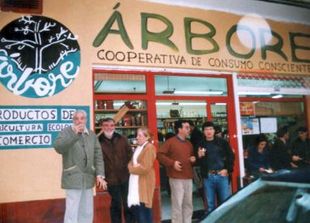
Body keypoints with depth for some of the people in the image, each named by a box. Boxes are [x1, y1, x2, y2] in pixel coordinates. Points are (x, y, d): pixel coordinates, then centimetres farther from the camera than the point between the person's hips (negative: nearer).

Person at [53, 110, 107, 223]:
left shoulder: (92, 135, 9)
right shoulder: (66, 132, -4)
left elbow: (98, 156, 7)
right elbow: (58, 147, -22)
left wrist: (100, 174, -2)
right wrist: (74, 134, -29)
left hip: (88, 179, 5)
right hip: (73, 178, -5)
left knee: (87, 213, 14)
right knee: (72, 213, -3)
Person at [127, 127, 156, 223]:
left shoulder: (149, 148, -13)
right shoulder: (138, 147, 16)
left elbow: (145, 168, -18)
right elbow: (131, 163, 16)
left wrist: (132, 169, -6)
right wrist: (132, 167, -6)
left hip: (144, 182, -8)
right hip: (135, 181, 8)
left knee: (144, 208, -1)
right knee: (136, 206, 9)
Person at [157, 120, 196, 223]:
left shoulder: (189, 143, 16)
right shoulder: (170, 141, -5)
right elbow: (159, 154, -9)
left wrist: (193, 159, 5)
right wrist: (172, 163, -15)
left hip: (188, 178, 7)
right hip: (176, 178, -7)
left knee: (188, 203, 13)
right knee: (177, 204, -5)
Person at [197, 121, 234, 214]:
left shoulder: (223, 142, 4)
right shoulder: (201, 145, 5)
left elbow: (231, 156, 4)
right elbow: (198, 163, 6)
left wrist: (227, 169, -6)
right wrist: (199, 157, -14)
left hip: (222, 175, -1)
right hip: (208, 177, 1)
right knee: (210, 204, 9)